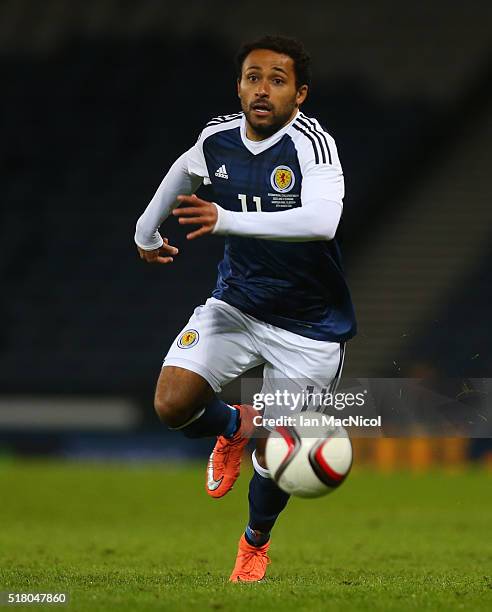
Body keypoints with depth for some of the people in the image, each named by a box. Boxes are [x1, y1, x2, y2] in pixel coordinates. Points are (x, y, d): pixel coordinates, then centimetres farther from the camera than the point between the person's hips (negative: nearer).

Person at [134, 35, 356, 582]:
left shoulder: (312, 144, -25)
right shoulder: (218, 136, -4)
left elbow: (321, 222, -43)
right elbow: (185, 171, 21)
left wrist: (225, 220, -49)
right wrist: (146, 230, 29)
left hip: (308, 327, -4)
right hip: (236, 305, 4)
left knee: (274, 460, 2)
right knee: (172, 405, -17)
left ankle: (255, 541, 36)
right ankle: (235, 427, 20)